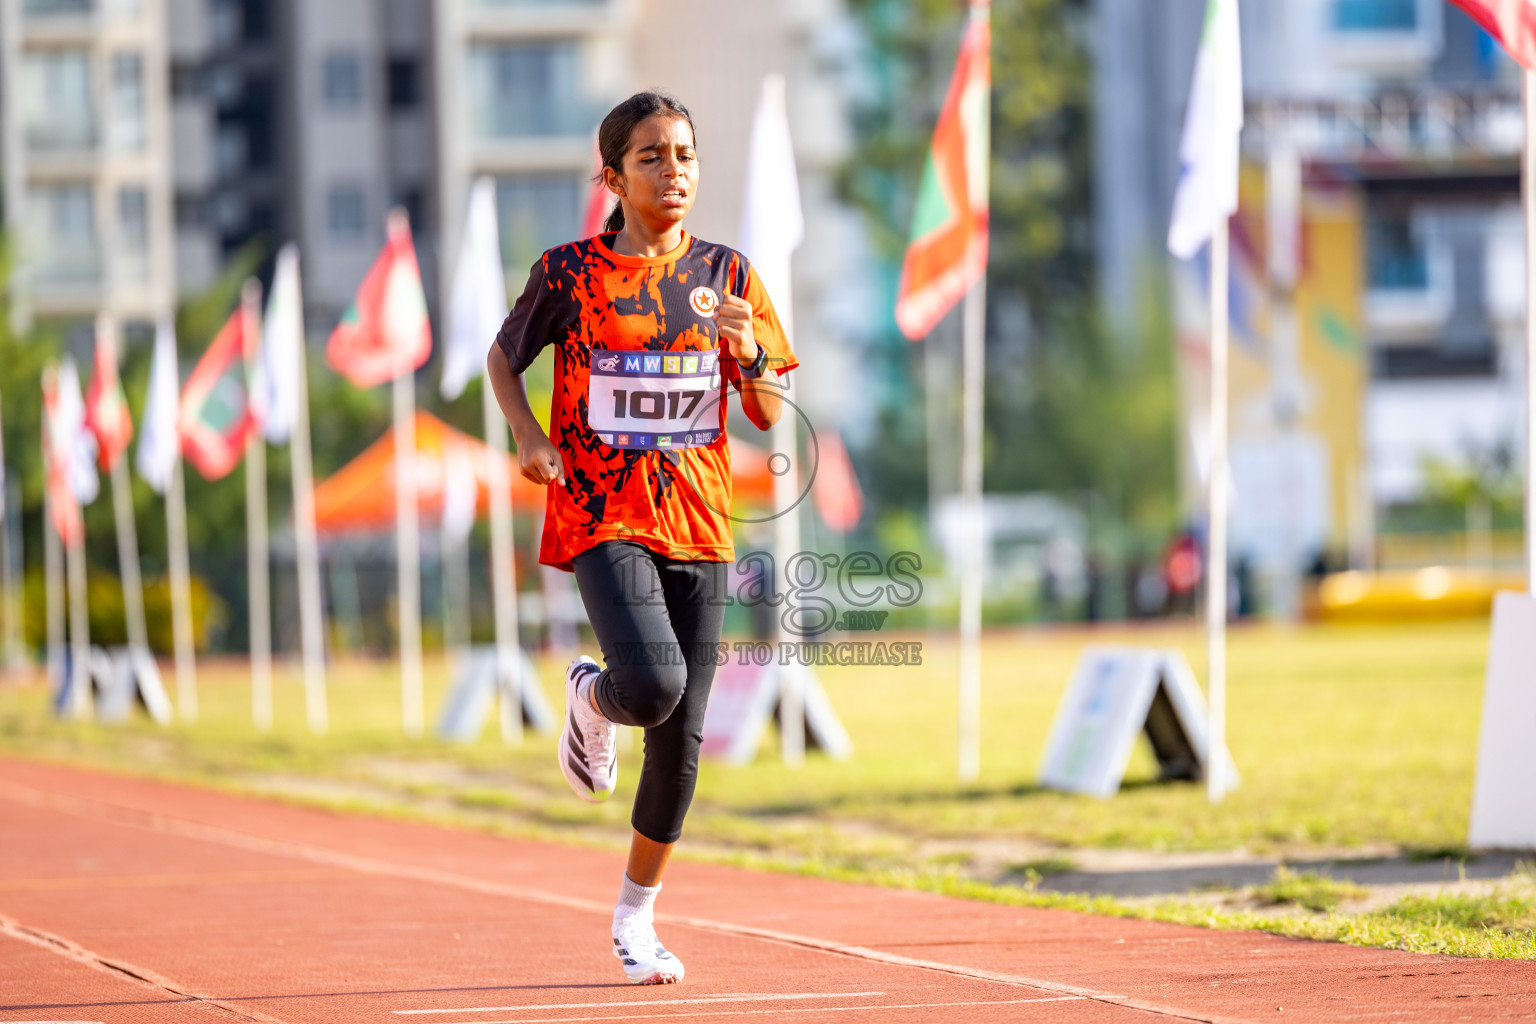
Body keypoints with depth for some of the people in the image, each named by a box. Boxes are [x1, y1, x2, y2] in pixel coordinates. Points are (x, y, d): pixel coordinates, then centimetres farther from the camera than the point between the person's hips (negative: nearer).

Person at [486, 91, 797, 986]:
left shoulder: (726, 275, 5)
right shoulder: (570, 273, -3)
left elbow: (768, 416, 7)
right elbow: (503, 357, 12)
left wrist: (747, 352, -14)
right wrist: (530, 438, -5)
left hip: (698, 520, 3)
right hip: (602, 515, -3)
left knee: (681, 733, 4)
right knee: (651, 683, -27)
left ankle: (637, 915, 22)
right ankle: (592, 699, 13)